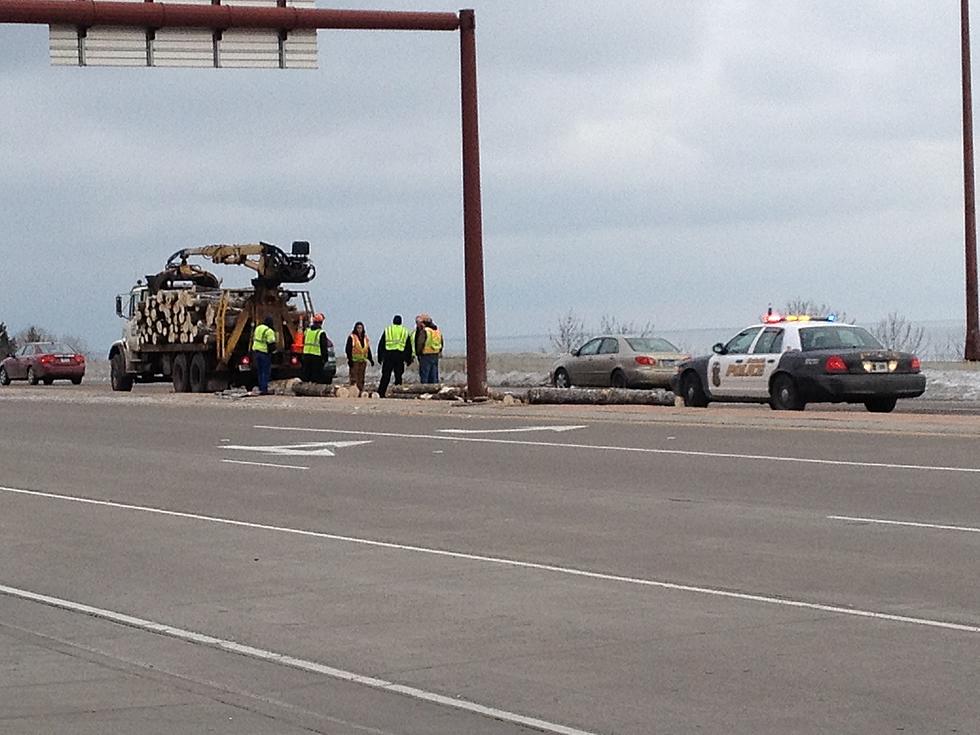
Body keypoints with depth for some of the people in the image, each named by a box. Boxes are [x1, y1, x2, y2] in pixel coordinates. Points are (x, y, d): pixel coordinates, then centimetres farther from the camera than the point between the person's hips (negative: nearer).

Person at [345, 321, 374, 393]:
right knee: (354, 378, -9)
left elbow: (368, 350, 21)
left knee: (361, 379, 8)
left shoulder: (365, 338, 15)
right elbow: (348, 349, -9)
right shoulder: (351, 337, -4)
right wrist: (350, 359, -17)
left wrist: (371, 359, 15)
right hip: (354, 361, -6)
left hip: (363, 361, 6)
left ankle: (361, 392, 10)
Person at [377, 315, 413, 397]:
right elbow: (409, 347, 15)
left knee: (385, 376, 1)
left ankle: (380, 393, -3)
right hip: (400, 356, 0)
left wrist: (380, 357, 12)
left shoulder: (387, 330, 10)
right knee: (398, 376, 5)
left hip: (388, 355, 0)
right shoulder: (405, 332, 13)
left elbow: (381, 344, 8)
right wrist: (408, 359, 19)